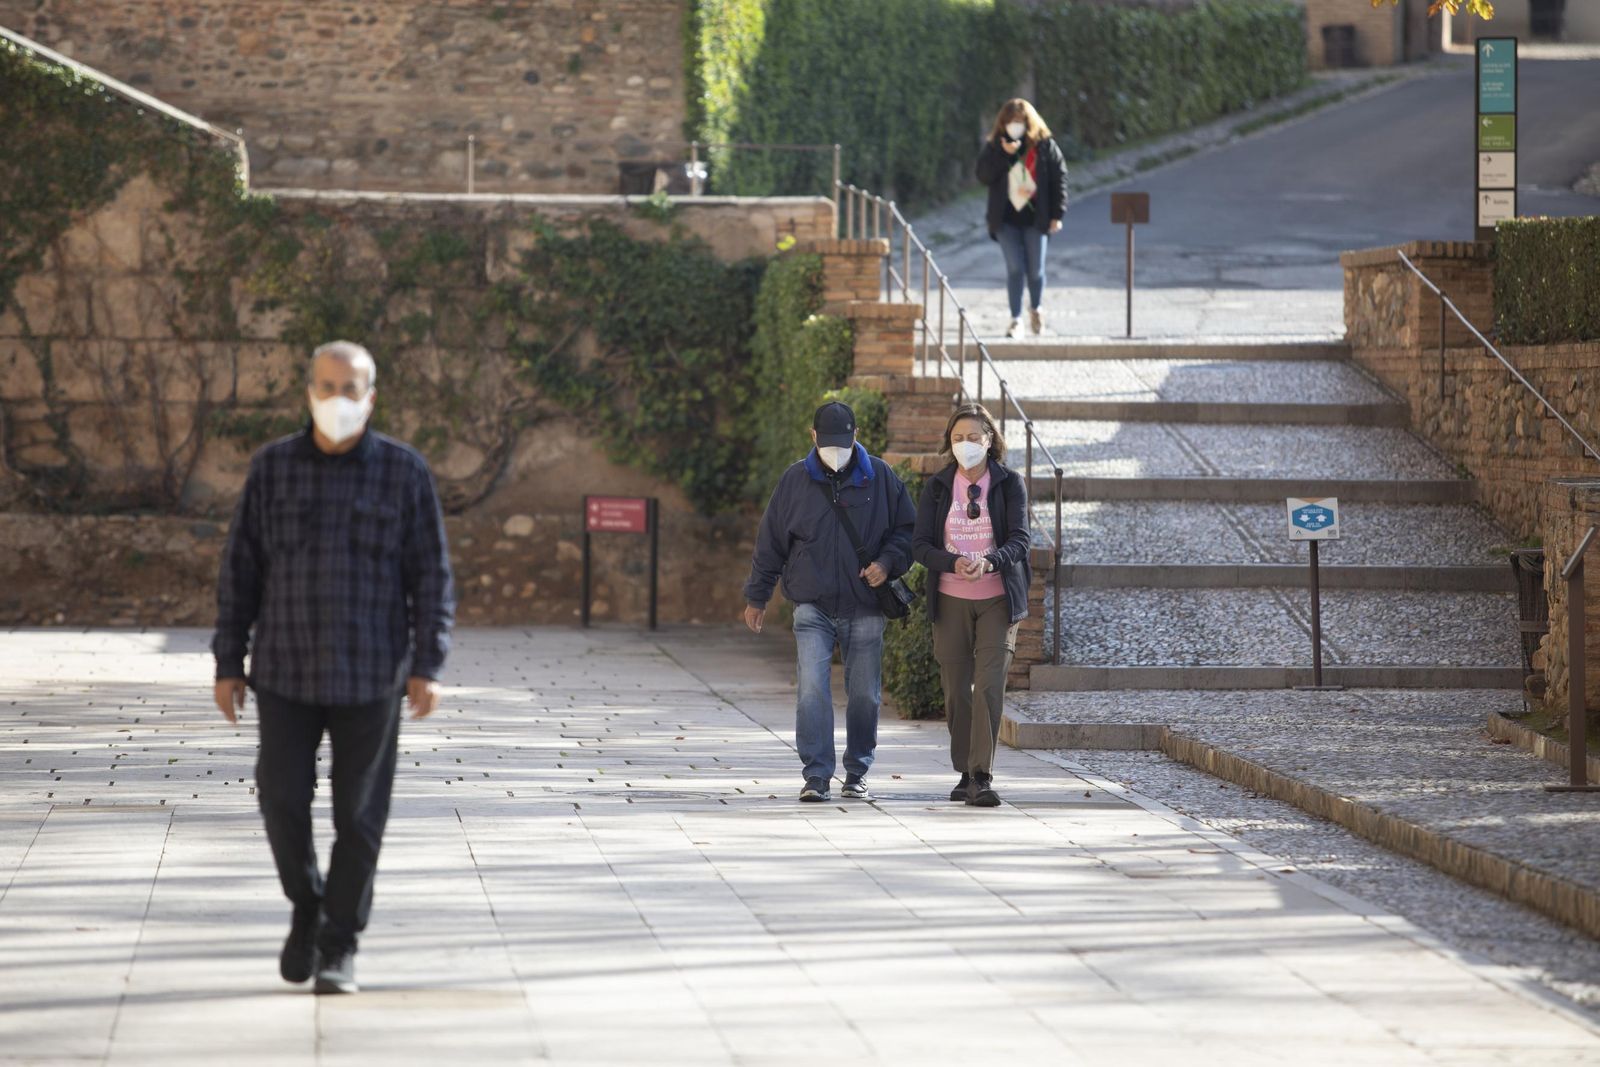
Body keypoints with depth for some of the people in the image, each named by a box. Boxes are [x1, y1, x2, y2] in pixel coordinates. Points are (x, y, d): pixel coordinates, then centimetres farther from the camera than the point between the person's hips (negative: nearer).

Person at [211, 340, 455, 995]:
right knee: (283, 803, -1)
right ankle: (306, 907, 26)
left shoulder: (404, 472, -4)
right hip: (286, 672, 1)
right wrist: (228, 664, 1)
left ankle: (339, 947, 14)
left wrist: (428, 666, -11)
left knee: (358, 814, 2)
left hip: (371, 676, -1)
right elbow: (240, 571, 4)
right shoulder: (272, 468, 1)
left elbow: (432, 577, -3)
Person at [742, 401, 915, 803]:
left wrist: (888, 562, -8)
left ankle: (857, 773, 18)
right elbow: (770, 543, 11)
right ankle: (816, 776, -10)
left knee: (864, 695, 5)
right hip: (813, 607, -1)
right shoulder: (795, 481, 5)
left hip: (865, 609, 1)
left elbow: (906, 528, 11)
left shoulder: (880, 478, 4)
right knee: (812, 690, -13)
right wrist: (756, 598, 13)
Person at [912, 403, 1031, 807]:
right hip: (951, 601, 2)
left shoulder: (1009, 483, 0)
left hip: (998, 599, -2)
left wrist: (988, 561, -30)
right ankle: (966, 774, 19)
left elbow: (1019, 540, -10)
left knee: (990, 686, -14)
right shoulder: (937, 487, 5)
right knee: (956, 691, 4)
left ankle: (983, 777, -16)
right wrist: (954, 563, -22)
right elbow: (920, 545, -2)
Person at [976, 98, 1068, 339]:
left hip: (1035, 217, 0)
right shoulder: (994, 146, 4)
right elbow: (983, 175, -7)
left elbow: (1059, 179, 1)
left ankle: (1036, 308, 34)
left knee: (1035, 270, 6)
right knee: (1015, 269, -6)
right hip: (1006, 218, 0)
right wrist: (1003, 154, -19)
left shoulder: (1045, 145, 0)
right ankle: (1016, 320, 0)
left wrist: (1056, 214, -3)